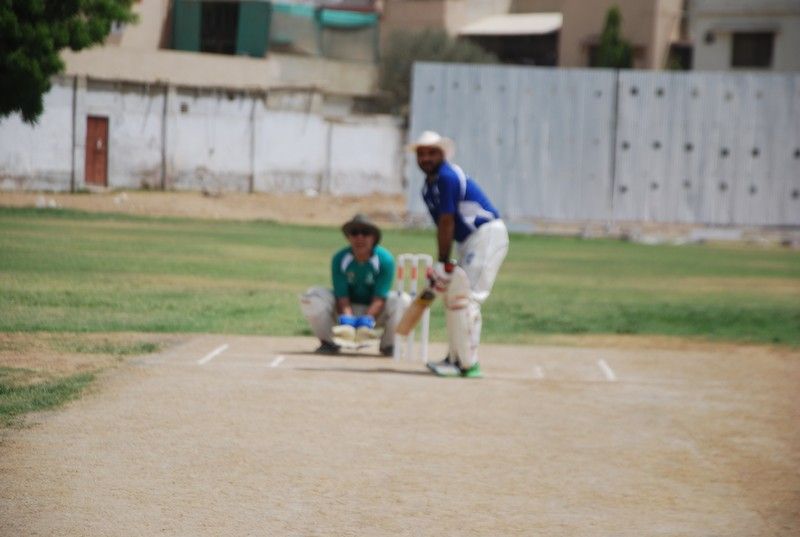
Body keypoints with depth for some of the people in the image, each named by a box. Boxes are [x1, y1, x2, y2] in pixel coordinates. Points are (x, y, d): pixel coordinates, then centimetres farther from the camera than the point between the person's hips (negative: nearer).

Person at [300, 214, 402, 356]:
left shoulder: (385, 259, -20)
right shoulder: (340, 259, -15)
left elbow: (379, 299, -24)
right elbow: (342, 298, -19)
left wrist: (366, 320, -42)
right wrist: (348, 319, -39)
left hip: (375, 313, -1)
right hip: (348, 310, 1)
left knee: (402, 301, -33)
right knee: (311, 298, -23)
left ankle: (388, 345, -7)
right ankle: (329, 343, -4)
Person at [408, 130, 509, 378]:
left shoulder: (447, 177, -16)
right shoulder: (428, 187, 13)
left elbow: (447, 224, -18)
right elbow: (442, 227, 12)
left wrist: (443, 263, -16)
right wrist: (443, 264, 3)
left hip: (488, 234, -10)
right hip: (469, 241, 10)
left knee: (464, 297, -15)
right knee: (452, 296, 14)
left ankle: (469, 364, -15)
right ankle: (456, 357, 22)